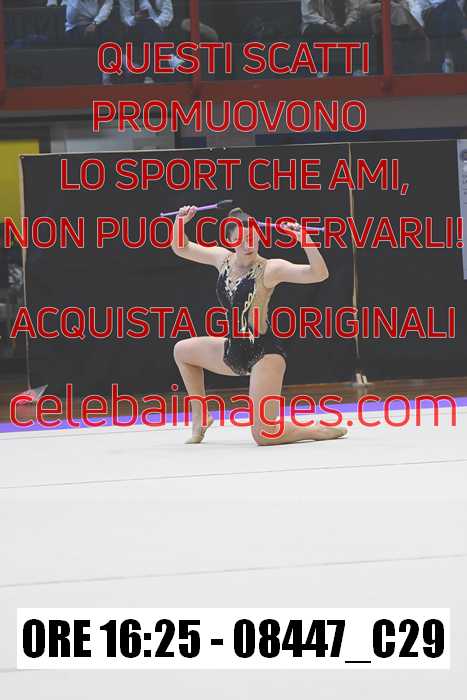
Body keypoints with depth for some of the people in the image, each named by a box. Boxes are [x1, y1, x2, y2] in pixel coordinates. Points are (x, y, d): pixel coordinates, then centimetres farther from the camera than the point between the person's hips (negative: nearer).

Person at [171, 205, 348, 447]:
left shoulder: (270, 269, -17)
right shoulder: (223, 258, 2)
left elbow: (319, 274, -29)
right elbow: (181, 248, 16)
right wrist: (180, 222, -3)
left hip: (264, 353, -8)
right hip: (234, 350, 8)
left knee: (264, 435, -18)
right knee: (182, 350, 27)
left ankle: (320, 431, 3)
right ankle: (199, 416, 34)